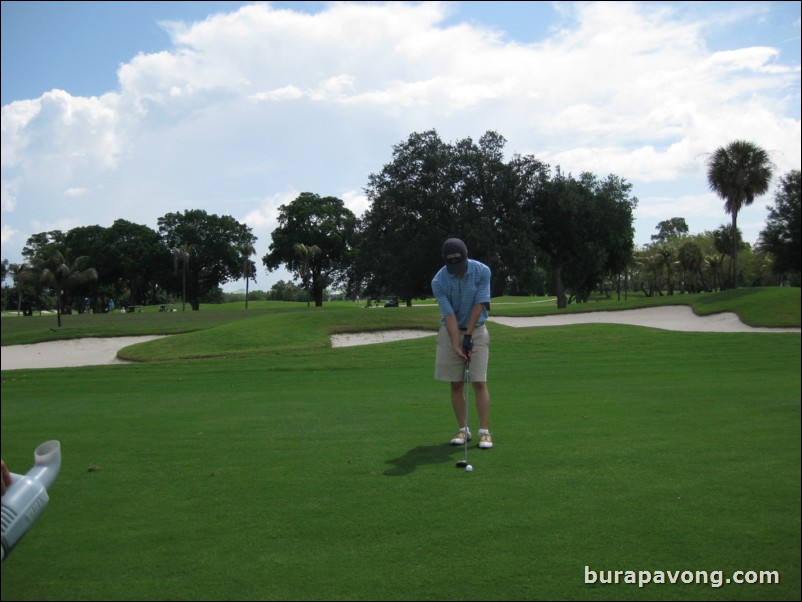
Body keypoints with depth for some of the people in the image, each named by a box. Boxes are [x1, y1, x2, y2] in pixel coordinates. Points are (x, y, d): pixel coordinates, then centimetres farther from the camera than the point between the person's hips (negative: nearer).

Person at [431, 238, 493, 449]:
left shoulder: (482, 271, -15)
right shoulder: (438, 281, -16)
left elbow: (479, 305, -14)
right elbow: (449, 315, -18)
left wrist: (468, 336, -16)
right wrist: (456, 345, -24)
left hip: (476, 330, -1)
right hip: (451, 332, 1)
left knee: (479, 382, -8)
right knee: (456, 384, 2)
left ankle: (485, 431, -6)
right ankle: (463, 429, 11)